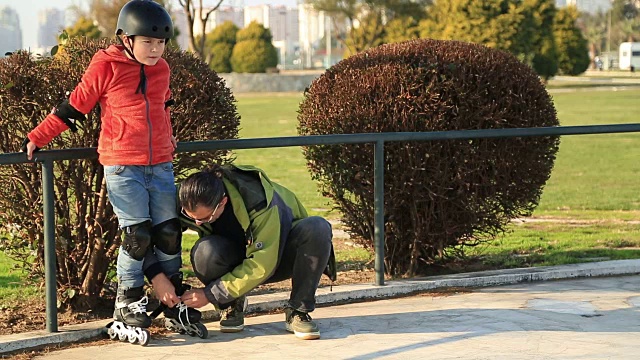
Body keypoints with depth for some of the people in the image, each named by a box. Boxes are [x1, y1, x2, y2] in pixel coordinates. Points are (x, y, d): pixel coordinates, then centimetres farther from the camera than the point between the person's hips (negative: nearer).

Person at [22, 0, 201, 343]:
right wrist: (37, 137, 0)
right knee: (137, 234, -11)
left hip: (160, 165, 5)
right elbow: (73, 106, -1)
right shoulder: (106, 68, -7)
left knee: (169, 231, 4)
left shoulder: (162, 69, 8)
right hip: (121, 166, -5)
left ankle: (172, 300, 17)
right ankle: (128, 303, 4)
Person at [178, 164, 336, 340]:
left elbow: (262, 265, -33)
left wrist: (210, 294, -32)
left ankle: (298, 312, -20)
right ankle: (232, 306, -3)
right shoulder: (192, 203, -22)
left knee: (317, 228, -34)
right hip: (238, 261, 2)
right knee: (204, 252, -34)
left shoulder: (258, 201, -35)